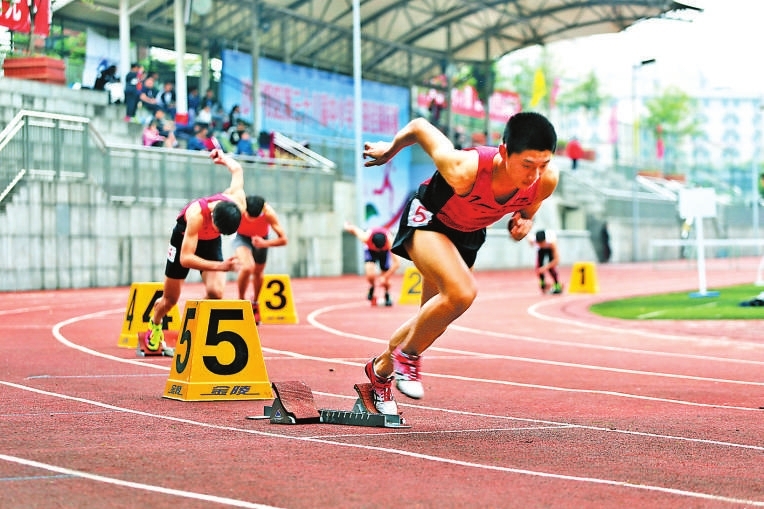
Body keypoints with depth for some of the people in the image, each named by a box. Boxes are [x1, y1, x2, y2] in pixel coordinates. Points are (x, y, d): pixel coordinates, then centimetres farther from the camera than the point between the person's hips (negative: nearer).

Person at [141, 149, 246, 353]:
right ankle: (155, 324, 47)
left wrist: (223, 158, 11)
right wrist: (220, 267, -54)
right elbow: (185, 258, -44)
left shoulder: (238, 202, -34)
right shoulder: (197, 214, -45)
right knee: (170, 299, 13)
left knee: (215, 291, -23)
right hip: (185, 236, -3)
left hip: (211, 242, 3)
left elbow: (237, 170, -12)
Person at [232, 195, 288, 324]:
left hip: (260, 239, 2)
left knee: (258, 273, 16)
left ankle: (254, 303, 46)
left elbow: (283, 239, -30)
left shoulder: (268, 213, -35)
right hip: (242, 237, -2)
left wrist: (264, 243, -44)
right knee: (247, 267, -28)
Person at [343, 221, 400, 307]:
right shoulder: (366, 237, -40)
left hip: (385, 252, 0)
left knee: (384, 281, -6)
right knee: (370, 275, -26)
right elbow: (354, 229, -18)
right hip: (370, 250, 0)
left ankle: (387, 295, 30)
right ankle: (372, 287, 10)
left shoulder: (390, 242, -40)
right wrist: (347, 225, 6)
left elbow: (396, 263, -35)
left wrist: (385, 277, -33)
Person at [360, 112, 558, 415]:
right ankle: (408, 353, -4)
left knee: (434, 320, 15)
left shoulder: (546, 180, -27)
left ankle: (381, 370, 40)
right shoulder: (464, 170, -42)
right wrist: (390, 150, -4)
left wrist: (525, 220, -22)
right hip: (428, 218, -6)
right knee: (461, 293, -30)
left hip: (468, 234, 6)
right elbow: (419, 127, -24)